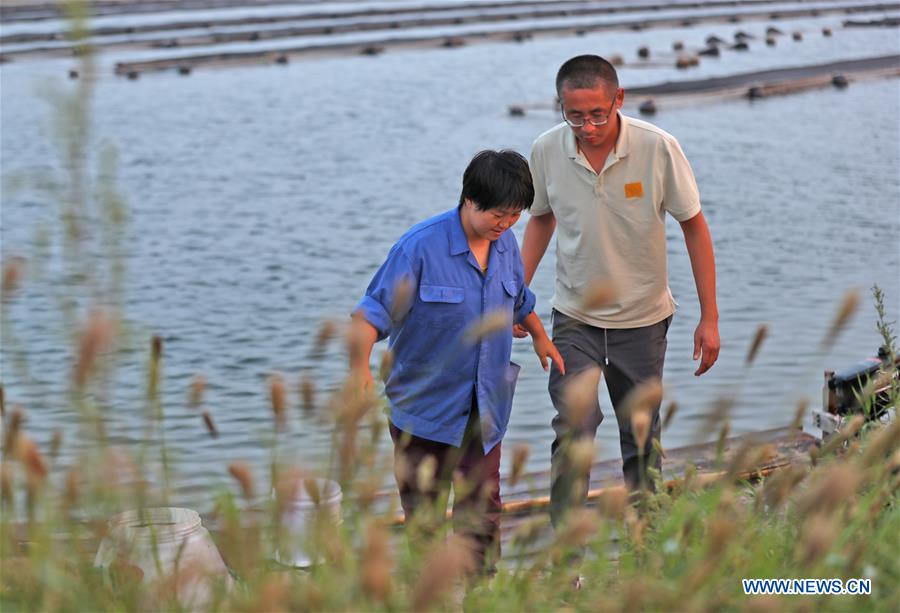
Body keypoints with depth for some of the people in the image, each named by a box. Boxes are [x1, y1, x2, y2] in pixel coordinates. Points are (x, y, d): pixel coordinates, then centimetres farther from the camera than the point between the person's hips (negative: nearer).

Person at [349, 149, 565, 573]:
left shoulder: (506, 243, 2)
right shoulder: (420, 246, -17)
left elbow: (519, 299, 24)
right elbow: (373, 312, -18)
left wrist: (539, 337, 38)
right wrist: (360, 366, -31)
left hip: (483, 407, 4)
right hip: (425, 405, -4)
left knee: (482, 506, 0)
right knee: (422, 511, 6)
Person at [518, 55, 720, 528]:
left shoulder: (657, 148, -17)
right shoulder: (546, 151, -11)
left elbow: (693, 226, -6)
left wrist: (709, 317, -6)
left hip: (642, 317, 0)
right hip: (574, 316, 1)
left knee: (642, 437, 10)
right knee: (573, 429, -13)